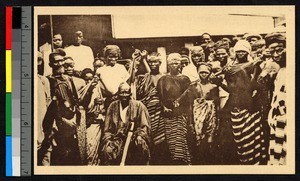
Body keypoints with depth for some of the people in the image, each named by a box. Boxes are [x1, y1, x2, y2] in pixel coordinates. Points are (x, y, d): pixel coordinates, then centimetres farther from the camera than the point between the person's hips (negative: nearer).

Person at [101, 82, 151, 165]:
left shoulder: (138, 106, 2)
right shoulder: (113, 106, 8)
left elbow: (145, 127, 2)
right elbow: (107, 129, 11)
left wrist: (139, 136, -16)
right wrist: (108, 140, -5)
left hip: (134, 139, -1)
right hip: (117, 138, 1)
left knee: (141, 144, -32)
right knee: (107, 150, -27)